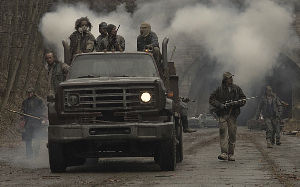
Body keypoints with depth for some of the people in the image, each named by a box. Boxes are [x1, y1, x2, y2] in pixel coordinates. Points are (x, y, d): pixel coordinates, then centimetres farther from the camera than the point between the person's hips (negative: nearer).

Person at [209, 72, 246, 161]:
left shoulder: (237, 89, 9)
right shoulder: (220, 89, 1)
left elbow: (243, 99, 11)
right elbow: (211, 99, 2)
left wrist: (235, 104, -9)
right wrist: (220, 105, -12)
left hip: (233, 114, 3)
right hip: (222, 114, -2)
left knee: (232, 135, 3)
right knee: (223, 133, -13)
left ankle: (231, 154, 10)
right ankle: (224, 153, -19)